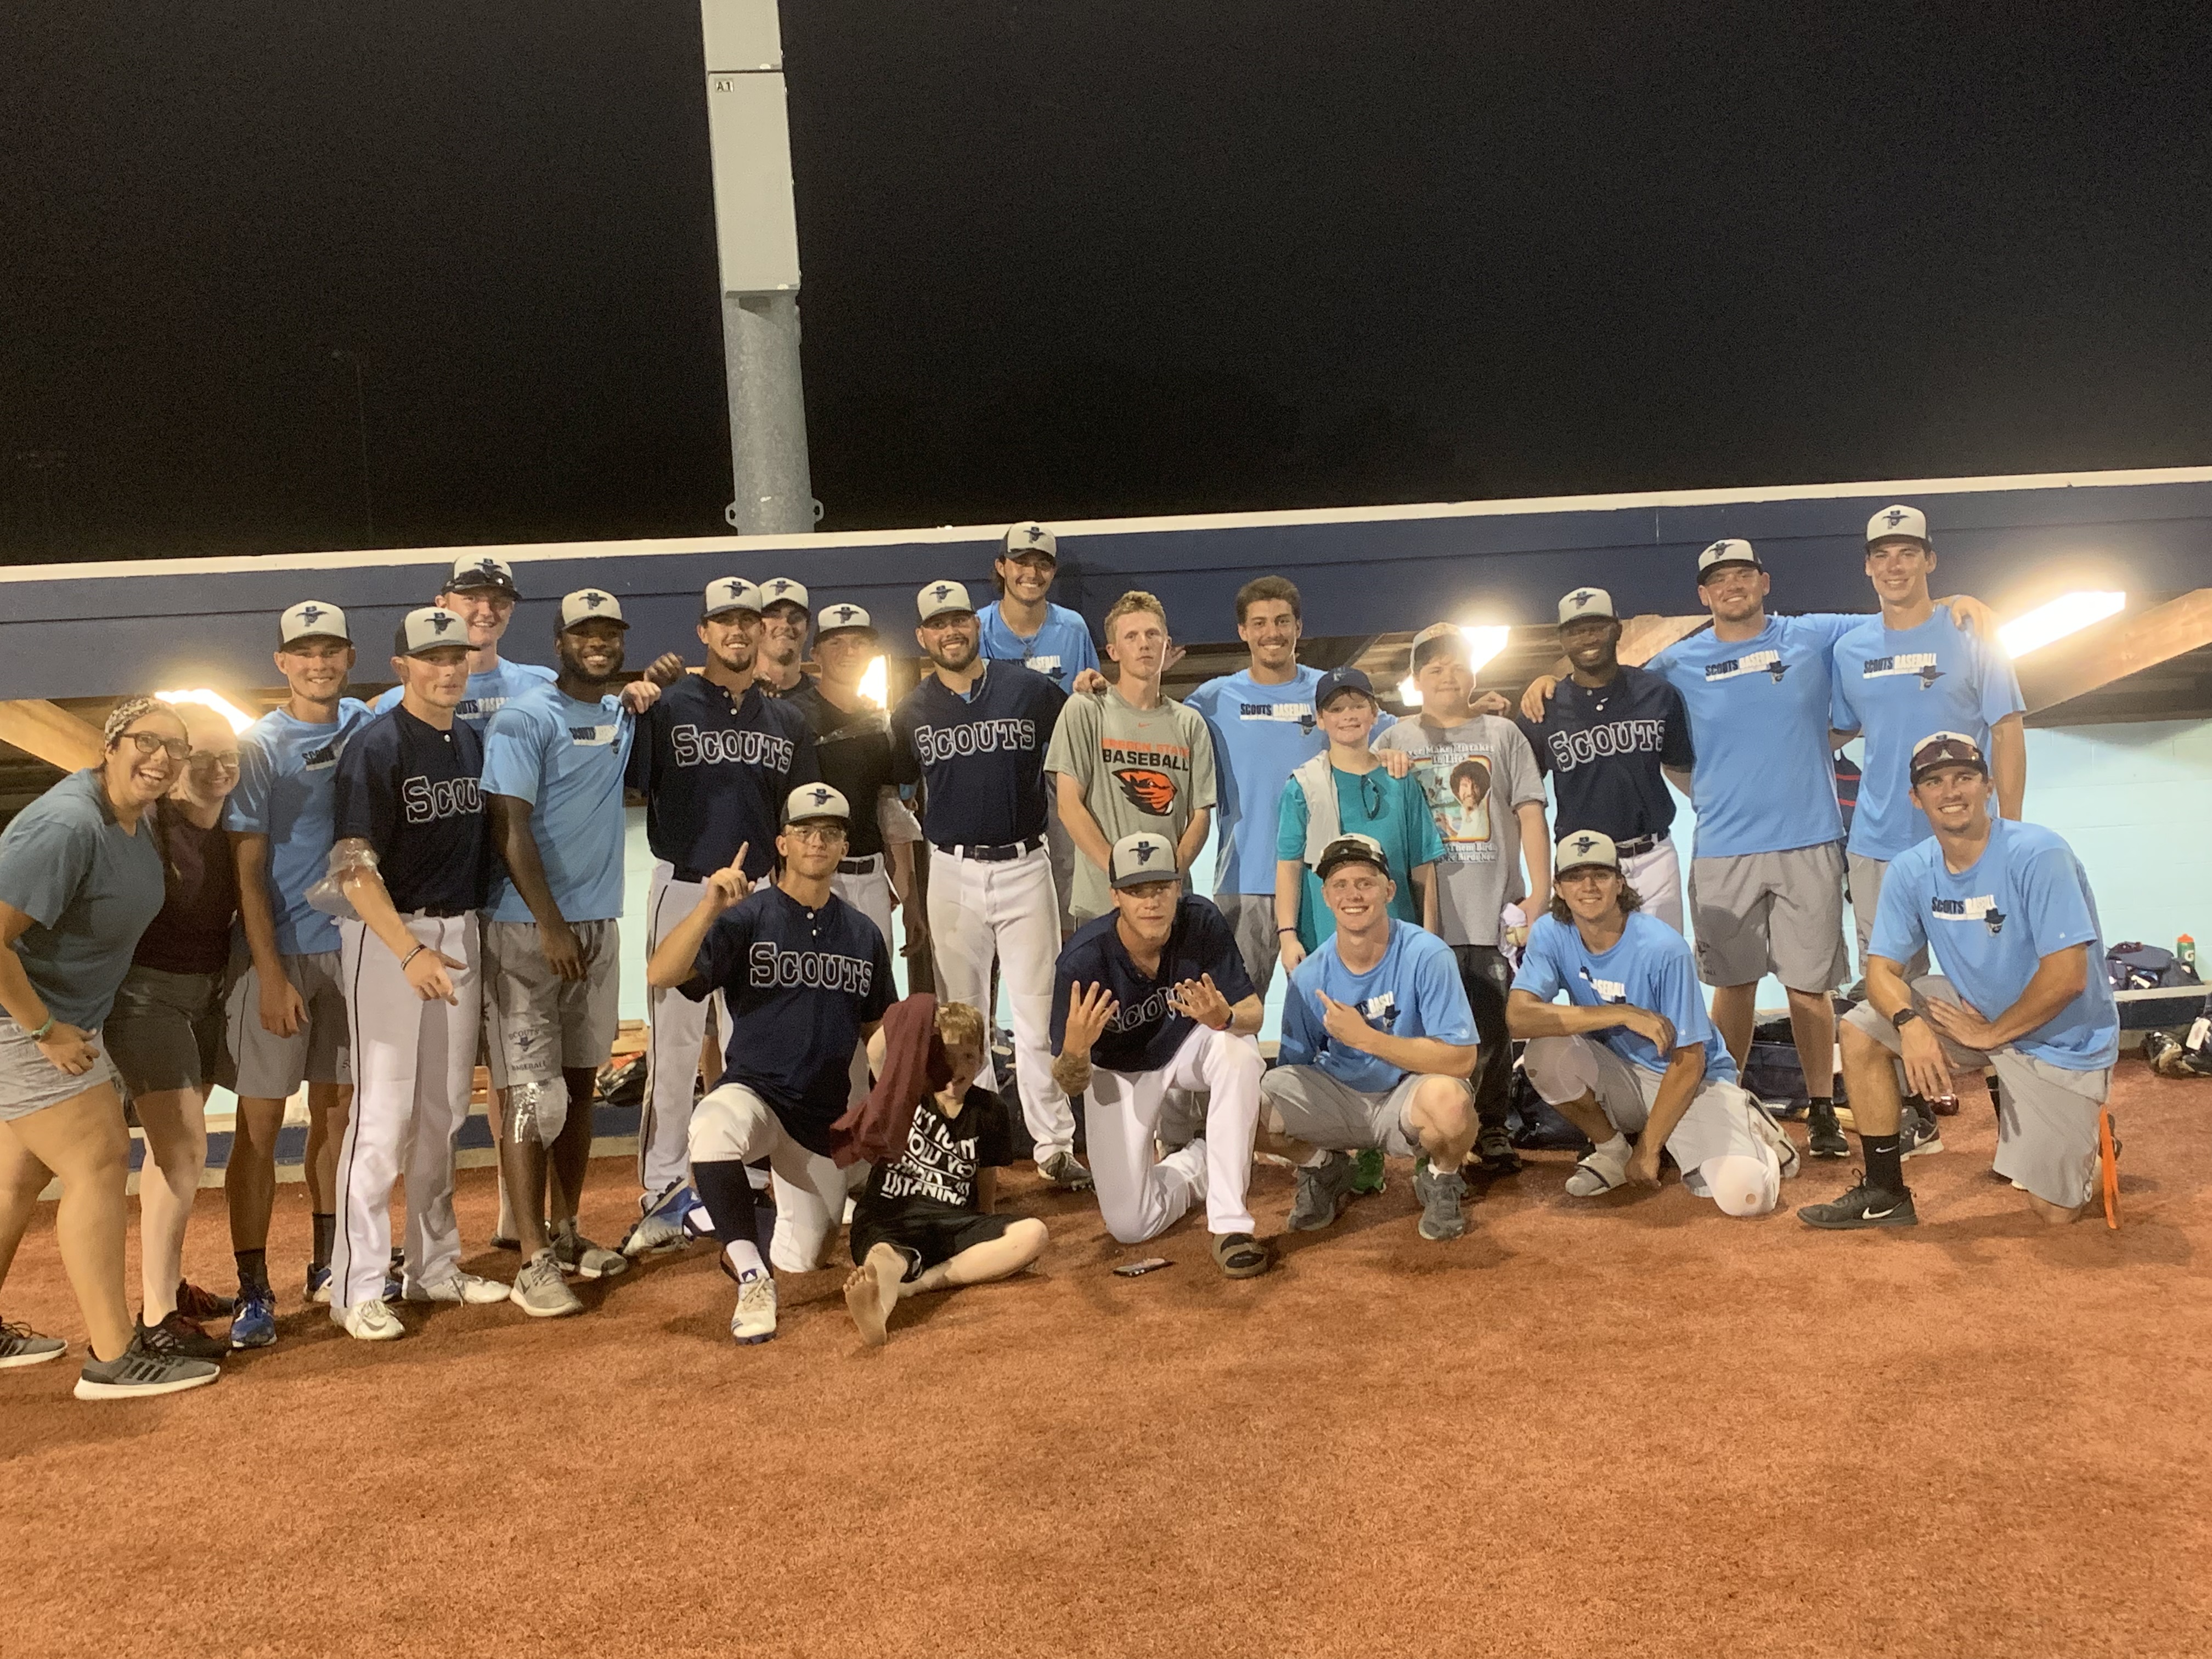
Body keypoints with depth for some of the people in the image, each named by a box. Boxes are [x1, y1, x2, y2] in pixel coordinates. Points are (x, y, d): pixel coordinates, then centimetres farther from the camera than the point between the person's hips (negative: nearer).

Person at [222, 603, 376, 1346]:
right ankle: (253, 1290, 5)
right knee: (260, 1123, -2)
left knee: (336, 1108, 13)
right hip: (278, 951, -4)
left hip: (349, 943, 4)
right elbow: (247, 871, -9)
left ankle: (330, 1265, 25)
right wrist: (272, 975, -15)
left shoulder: (367, 724, 5)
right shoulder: (259, 746, -6)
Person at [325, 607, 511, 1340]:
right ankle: (357, 1289, 3)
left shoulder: (475, 741, 9)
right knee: (384, 1112, -6)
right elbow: (355, 867, -17)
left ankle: (433, 1267, 24)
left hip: (460, 934, 7)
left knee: (444, 1110, 13)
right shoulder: (377, 746, -11)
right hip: (389, 934, -7)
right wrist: (410, 951, -26)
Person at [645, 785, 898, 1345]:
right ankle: (750, 1275, -25)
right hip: (751, 1092, -3)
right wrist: (709, 907, -34)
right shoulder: (745, 917, -7)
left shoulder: (864, 935, 6)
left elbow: (877, 1032, 16)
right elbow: (660, 975, -21)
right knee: (713, 1128, -39)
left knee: (801, 1261, 6)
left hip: (824, 1116, 4)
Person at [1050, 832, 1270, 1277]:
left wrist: (1225, 1018, -48)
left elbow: (1253, 1014, -23)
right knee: (1130, 1226, -8)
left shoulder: (1203, 923, -27)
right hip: (1120, 1073, -1)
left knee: (1239, 1052, -34)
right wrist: (1074, 1049, -50)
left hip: (1190, 1045, 1)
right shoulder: (1083, 960, -30)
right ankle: (1196, 1162, 23)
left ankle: (1229, 1223, -23)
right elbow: (1071, 1086, -26)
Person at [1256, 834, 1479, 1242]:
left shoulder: (1427, 956, -17)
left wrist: (1364, 1037, -27)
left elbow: (1462, 1060, -23)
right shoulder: (1309, 976, -6)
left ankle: (1441, 1179, 1)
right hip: (1337, 1096, 3)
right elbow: (1293, 1067, 2)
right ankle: (1325, 1170, 11)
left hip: (1409, 1094, -3)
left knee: (1448, 1100, -38)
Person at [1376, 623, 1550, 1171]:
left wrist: (1540, 893, -2)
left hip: (1496, 912, 0)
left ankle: (1493, 1129, 15)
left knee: (1493, 1025, 4)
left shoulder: (1503, 734, 10)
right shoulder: (1396, 741, 11)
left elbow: (1530, 814, 5)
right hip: (1425, 914, 0)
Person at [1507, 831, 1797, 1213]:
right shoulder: (1551, 934, -11)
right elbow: (1518, 1016, -26)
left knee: (1744, 1195, -27)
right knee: (1546, 1052, -28)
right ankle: (1611, 1150, 0)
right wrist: (1622, 1015, -31)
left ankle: (1748, 1128, 11)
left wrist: (1648, 1149, -17)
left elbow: (1688, 1060, -17)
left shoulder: (1663, 948, -22)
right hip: (1618, 1076, 3)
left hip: (1692, 1079, -3)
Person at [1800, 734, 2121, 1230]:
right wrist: (1909, 1022, -31)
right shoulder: (1909, 871, -8)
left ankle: (2081, 1133, 29)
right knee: (1860, 1031, -15)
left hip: (2060, 1039, -5)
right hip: (1975, 1009, 5)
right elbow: (1883, 969, -10)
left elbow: (2067, 976, -27)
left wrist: (1991, 1034, -17)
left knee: (2053, 1210, -6)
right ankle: (1884, 1194, -3)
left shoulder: (2037, 855, -25)